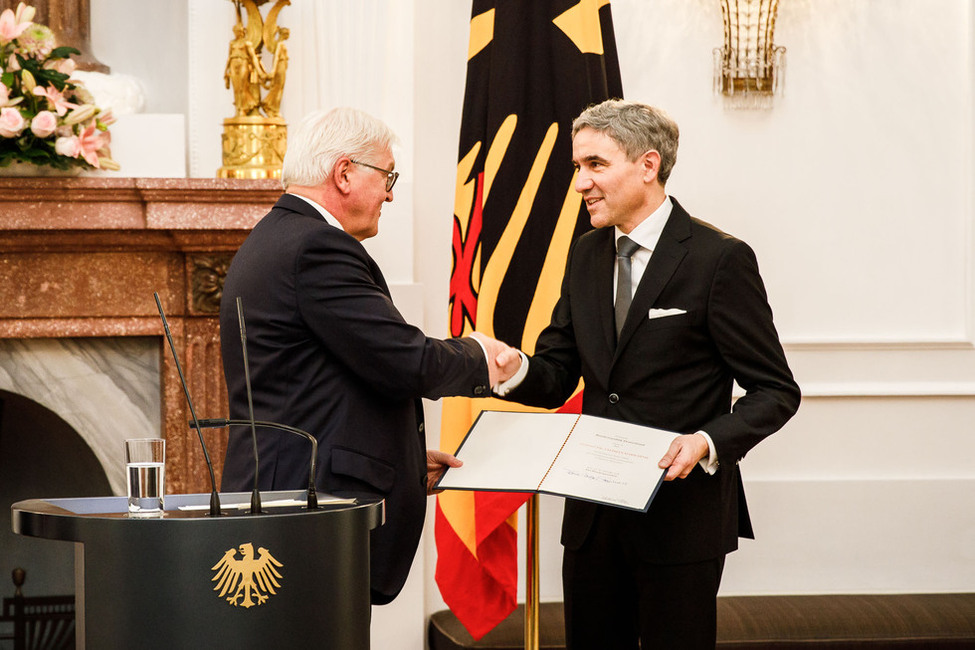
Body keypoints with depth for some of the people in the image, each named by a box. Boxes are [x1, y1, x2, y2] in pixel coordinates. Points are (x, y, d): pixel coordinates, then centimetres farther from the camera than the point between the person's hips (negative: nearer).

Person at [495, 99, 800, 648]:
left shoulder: (720, 260, -10)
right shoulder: (586, 256, 10)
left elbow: (775, 392, -8)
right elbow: (557, 376, 11)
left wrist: (709, 441, -25)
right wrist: (515, 372, -12)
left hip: (682, 513, -6)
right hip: (592, 516, 6)